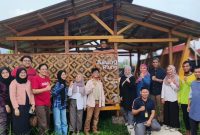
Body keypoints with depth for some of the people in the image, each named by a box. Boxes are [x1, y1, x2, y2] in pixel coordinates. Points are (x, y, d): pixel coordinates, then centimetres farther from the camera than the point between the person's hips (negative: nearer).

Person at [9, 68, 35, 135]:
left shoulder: (28, 82, 10)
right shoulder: (14, 83, -6)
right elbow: (12, 96, -11)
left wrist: (33, 104, 4)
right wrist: (16, 108, -16)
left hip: (28, 106, 5)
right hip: (19, 106, -5)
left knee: (27, 124, 8)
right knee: (19, 125, 0)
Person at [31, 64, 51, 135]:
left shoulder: (47, 78, 10)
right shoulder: (35, 78, -11)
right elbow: (34, 91, -19)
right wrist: (45, 89, -24)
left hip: (47, 103, 7)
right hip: (40, 104, -7)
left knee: (47, 122, 15)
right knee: (43, 124, -7)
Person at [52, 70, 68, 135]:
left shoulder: (65, 84, 10)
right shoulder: (58, 83, -11)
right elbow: (53, 93, -22)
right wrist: (60, 88, -27)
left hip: (63, 105, 6)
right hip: (57, 105, -6)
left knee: (64, 122, 10)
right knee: (58, 123, -4)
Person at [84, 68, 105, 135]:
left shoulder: (100, 83, 11)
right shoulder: (89, 82, -4)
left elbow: (102, 93, 12)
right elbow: (86, 92, -14)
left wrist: (103, 102, 7)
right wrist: (92, 86, -21)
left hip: (98, 102, 4)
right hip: (91, 102, -4)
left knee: (96, 117, 11)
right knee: (89, 117, -3)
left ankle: (95, 129, 22)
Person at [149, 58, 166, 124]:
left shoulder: (162, 70, 0)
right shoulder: (150, 71, 12)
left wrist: (156, 79, -14)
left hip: (159, 91, -3)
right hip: (152, 91, 4)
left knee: (160, 107, -4)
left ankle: (160, 120, 4)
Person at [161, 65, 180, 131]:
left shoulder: (176, 78, -4)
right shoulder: (165, 78, 10)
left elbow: (177, 88, -9)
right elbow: (163, 88, 8)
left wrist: (171, 83, -16)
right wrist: (162, 97, 4)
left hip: (173, 99, -5)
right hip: (166, 99, 5)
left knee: (173, 113, 1)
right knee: (167, 112, 10)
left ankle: (174, 126, 11)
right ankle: (168, 124, 23)